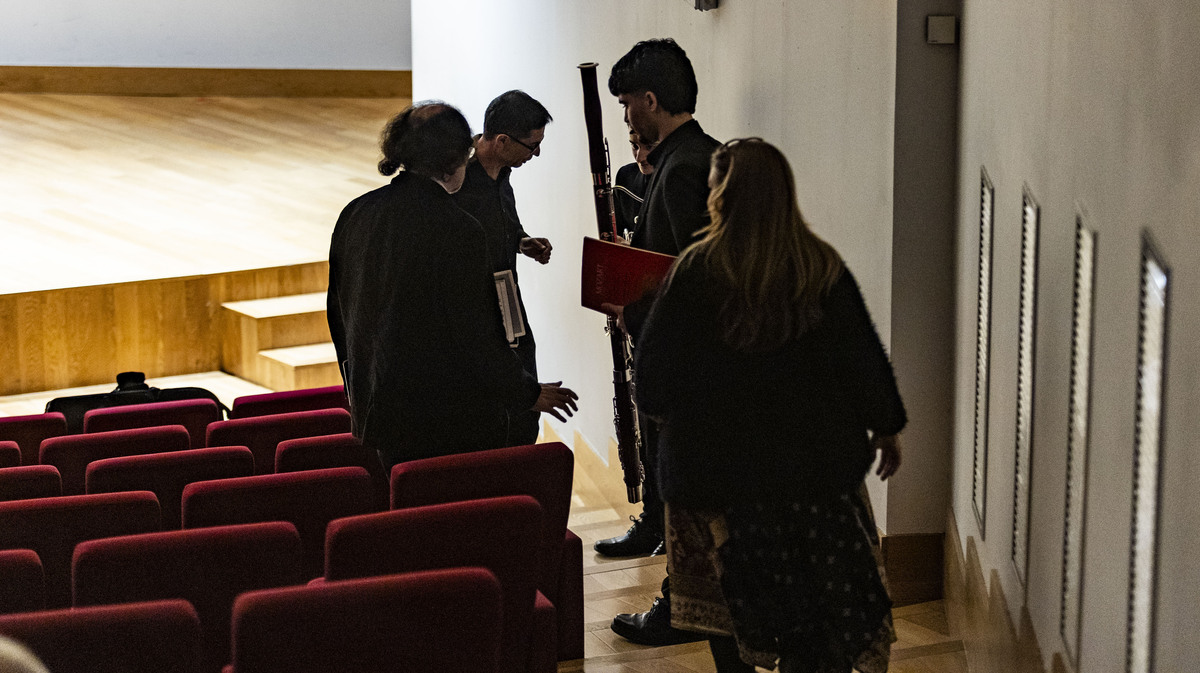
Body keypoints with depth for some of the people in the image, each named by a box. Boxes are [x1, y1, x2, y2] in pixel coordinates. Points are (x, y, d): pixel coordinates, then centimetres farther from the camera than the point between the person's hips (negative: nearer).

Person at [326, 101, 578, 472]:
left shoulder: (356, 215, 3)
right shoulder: (457, 230, -18)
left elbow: (338, 313, 12)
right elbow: (476, 334, -15)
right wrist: (530, 393, 0)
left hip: (376, 408, 7)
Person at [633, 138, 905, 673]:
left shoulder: (696, 272, -15)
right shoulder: (822, 268, -8)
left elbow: (654, 371, -11)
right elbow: (861, 356, -1)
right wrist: (885, 428, 13)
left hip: (716, 462, -2)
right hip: (813, 459, 2)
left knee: (725, 591, 14)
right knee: (811, 584, 15)